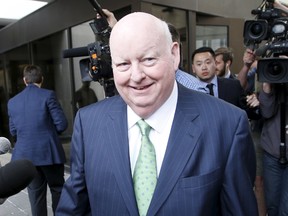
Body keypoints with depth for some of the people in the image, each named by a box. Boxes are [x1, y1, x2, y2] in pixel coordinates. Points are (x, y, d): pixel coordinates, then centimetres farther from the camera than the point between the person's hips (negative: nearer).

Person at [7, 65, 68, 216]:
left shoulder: (12, 102, 5)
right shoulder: (48, 95, -7)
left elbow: (13, 131, 10)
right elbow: (62, 124, -9)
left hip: (25, 155, 4)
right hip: (49, 152, -3)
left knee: (35, 193, 12)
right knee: (57, 189, 13)